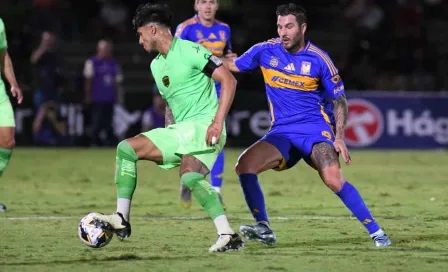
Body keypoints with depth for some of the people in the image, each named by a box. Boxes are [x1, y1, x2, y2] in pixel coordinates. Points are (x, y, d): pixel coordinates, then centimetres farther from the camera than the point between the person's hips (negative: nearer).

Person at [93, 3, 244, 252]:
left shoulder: (189, 51, -9)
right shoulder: (156, 65, 18)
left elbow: (229, 80, -14)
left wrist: (218, 122, -21)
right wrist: (168, 135, 17)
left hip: (202, 125, -9)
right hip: (178, 130, 9)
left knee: (190, 176, -33)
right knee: (126, 149, -1)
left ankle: (228, 234, -31)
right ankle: (122, 220, -6)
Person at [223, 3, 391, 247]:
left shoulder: (318, 59, -6)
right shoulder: (265, 51, 1)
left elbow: (339, 100, 2)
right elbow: (233, 66, 15)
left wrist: (340, 137, -8)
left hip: (314, 128, -4)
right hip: (281, 133, 4)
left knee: (333, 179, -26)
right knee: (244, 165, -19)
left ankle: (375, 231, -14)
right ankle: (264, 229, -9)